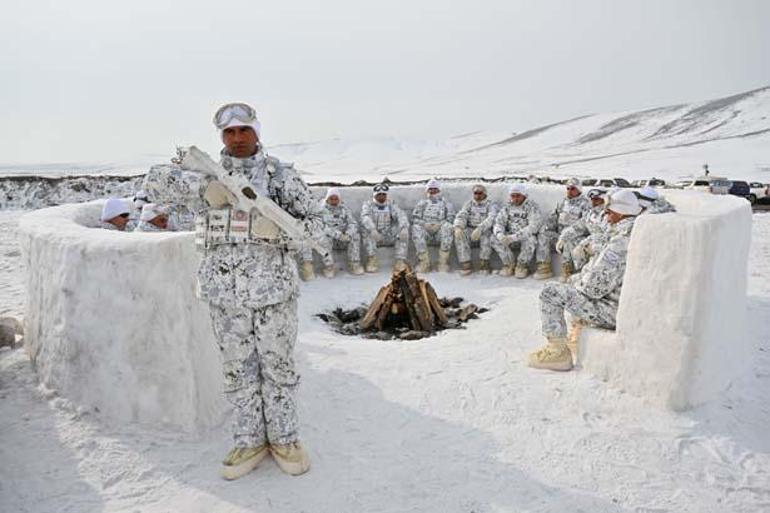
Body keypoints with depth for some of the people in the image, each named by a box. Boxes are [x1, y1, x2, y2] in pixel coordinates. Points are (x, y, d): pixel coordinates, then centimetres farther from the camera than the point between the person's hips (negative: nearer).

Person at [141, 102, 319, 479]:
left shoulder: (281, 174, 0)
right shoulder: (208, 174, 7)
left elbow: (312, 220, 1)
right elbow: (156, 181, -4)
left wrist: (276, 229, -18)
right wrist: (202, 187, -19)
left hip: (274, 288, -2)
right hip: (225, 290, 2)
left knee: (278, 366, 9)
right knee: (238, 369, 12)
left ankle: (284, 438, 27)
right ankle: (249, 441, 28)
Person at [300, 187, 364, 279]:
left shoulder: (344, 209, 6)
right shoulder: (322, 210, -6)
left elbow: (353, 223, -4)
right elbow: (322, 227, -19)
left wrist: (348, 234, -26)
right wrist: (338, 234, -32)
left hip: (342, 240, 3)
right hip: (328, 238, -3)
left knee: (355, 236, -21)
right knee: (324, 238, -34)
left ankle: (355, 264, -17)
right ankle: (328, 267, -26)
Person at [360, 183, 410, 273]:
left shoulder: (391, 205, 6)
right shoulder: (368, 205, 1)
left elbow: (401, 216, -12)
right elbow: (365, 218, -20)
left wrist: (404, 228, -35)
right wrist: (373, 230, -40)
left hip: (389, 237, 1)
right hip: (375, 237, -1)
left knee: (403, 231, -23)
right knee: (368, 230, -30)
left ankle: (400, 261, -28)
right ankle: (372, 260, -31)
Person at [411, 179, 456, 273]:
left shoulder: (447, 204, 20)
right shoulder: (422, 203, 23)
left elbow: (450, 219, 5)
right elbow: (415, 218, 10)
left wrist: (438, 225, -13)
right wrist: (425, 224, -10)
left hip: (440, 232, -1)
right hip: (425, 232, 1)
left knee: (447, 226, -34)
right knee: (416, 228, -32)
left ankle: (443, 262, -35)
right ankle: (424, 262, -34)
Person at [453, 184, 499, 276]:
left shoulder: (491, 204, 0)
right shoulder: (469, 203, 12)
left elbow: (491, 219, -19)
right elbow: (461, 216, -4)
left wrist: (479, 229, -38)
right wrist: (458, 227, -27)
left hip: (485, 231, -2)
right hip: (470, 230, 3)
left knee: (487, 234, -36)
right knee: (460, 235, -28)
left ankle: (483, 264, -25)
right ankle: (465, 265, -26)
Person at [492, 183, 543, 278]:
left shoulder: (532, 207, -11)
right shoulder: (507, 207, 4)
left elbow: (533, 227, -23)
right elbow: (498, 223, -1)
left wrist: (514, 237, -33)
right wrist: (500, 234, -27)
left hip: (527, 236, -4)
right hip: (510, 236, 4)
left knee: (530, 239, -37)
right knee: (495, 239, -20)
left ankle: (522, 266, -13)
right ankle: (508, 265, -5)